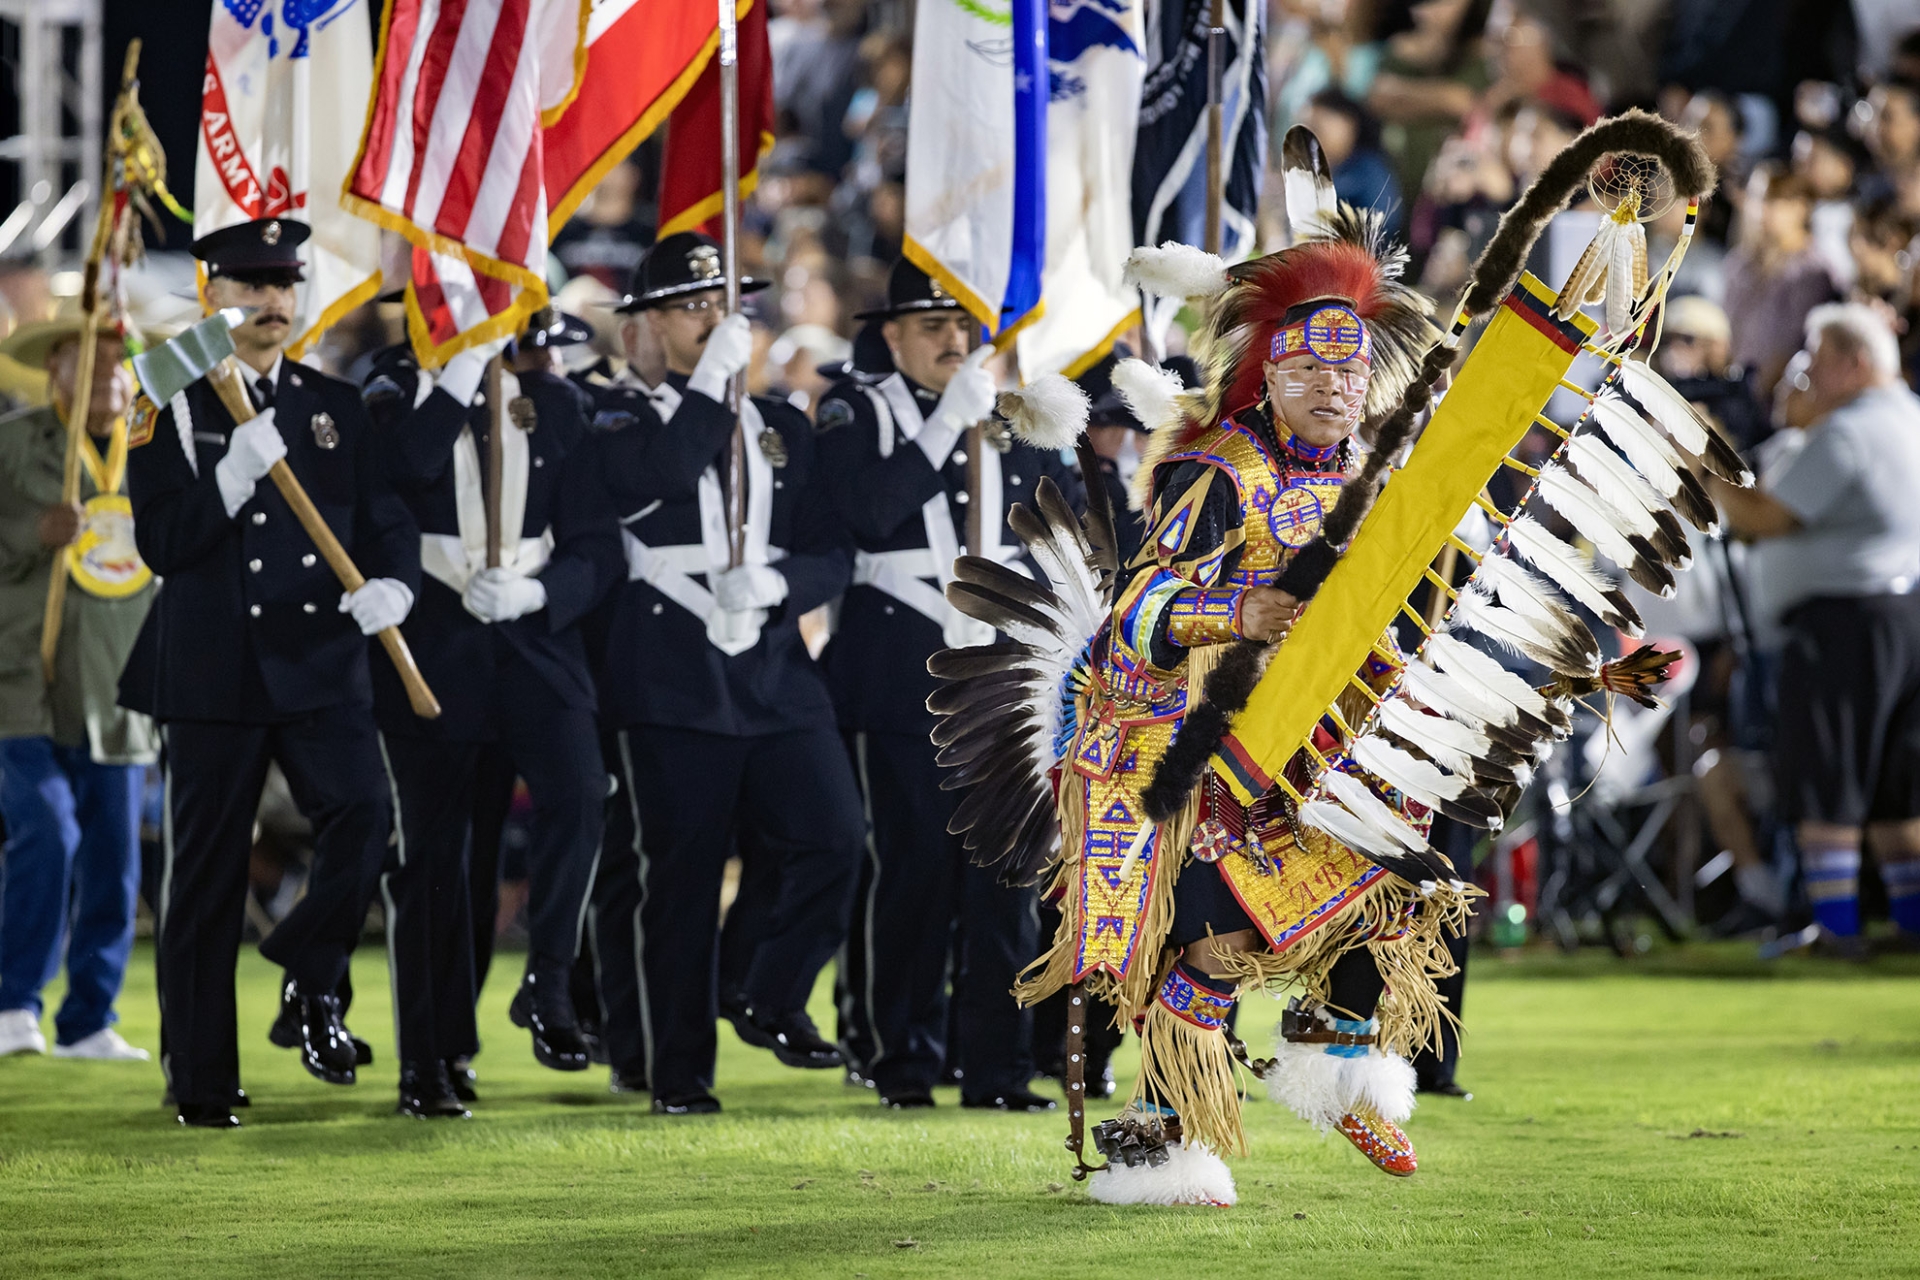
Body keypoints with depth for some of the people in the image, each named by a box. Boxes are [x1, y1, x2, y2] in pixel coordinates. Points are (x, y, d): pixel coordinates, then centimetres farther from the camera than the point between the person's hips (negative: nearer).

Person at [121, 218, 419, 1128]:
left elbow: (386, 518, 9)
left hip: (321, 661, 3)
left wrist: (391, 584, -12)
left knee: (361, 813, -19)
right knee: (206, 873, 2)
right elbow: (161, 541, -8)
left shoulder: (336, 405, 12)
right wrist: (237, 471, -21)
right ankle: (201, 1080, 10)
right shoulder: (172, 408, 1)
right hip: (214, 671, -2)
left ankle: (311, 985, 4)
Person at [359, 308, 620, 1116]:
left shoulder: (558, 405, 6)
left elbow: (596, 546, 3)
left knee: (576, 792, -22)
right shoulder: (401, 391, 1)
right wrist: (470, 362, -23)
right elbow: (404, 461, -23)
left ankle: (547, 987, -5)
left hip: (537, 636, 1)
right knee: (428, 847, 2)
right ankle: (428, 1062, 10)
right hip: (432, 645, -1)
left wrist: (534, 592, -16)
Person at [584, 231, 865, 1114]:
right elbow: (656, 478, -20)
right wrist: (713, 380, -15)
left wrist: (774, 583, -11)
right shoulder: (622, 424, 4)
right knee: (680, 877, -2)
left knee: (833, 842, -9)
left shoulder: (784, 429, 16)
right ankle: (679, 1072, 6)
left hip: (778, 677, 4)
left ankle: (775, 1003, 13)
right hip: (673, 684, -4)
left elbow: (832, 558, 9)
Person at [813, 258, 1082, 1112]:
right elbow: (865, 510, -17)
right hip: (901, 678, -3)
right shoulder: (855, 410, 2)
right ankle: (904, 1062, 5)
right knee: (911, 863, -4)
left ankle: (999, 1067, 0)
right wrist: (948, 423, -15)